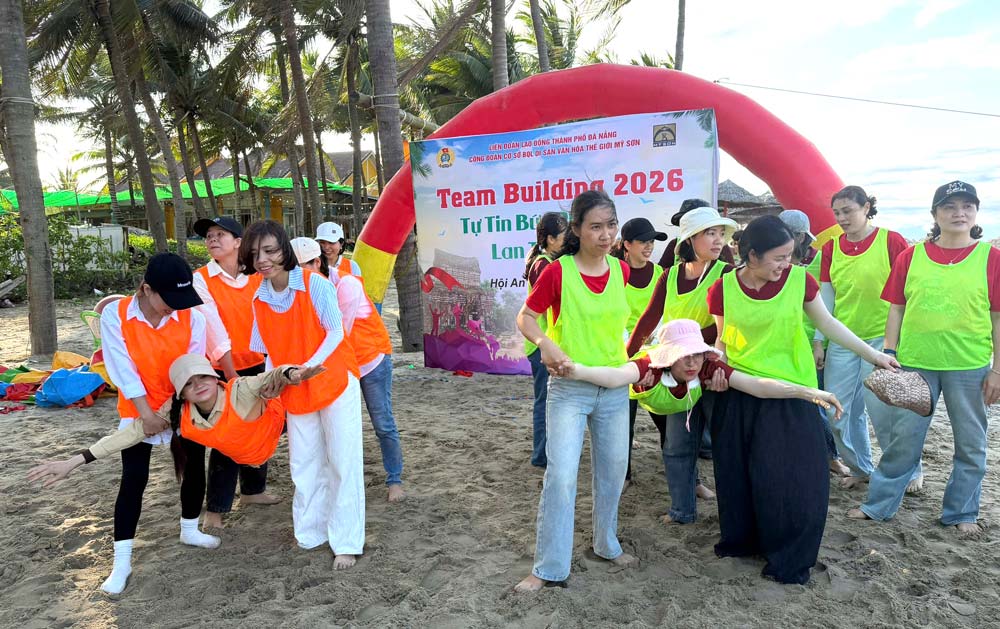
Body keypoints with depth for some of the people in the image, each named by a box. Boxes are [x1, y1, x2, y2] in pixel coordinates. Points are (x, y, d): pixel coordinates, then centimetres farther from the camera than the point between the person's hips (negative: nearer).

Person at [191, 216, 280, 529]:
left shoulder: (256, 277, 2)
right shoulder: (201, 279, -8)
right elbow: (215, 330, -15)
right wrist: (231, 375, -19)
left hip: (256, 365, 4)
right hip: (222, 369, -4)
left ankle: (253, 490, 34)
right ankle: (215, 508, 11)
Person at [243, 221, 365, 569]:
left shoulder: (316, 284, -13)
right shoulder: (259, 299, 2)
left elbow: (336, 333, -15)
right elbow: (269, 350, 9)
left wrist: (307, 368, -25)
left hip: (335, 383, -5)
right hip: (295, 393, 5)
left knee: (343, 462, 0)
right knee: (304, 465, 13)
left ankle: (347, 542, 11)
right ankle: (310, 534, 29)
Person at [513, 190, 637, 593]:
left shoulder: (621, 271, 1)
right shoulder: (557, 272, -13)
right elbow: (525, 317, -7)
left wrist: (630, 359, 10)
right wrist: (545, 343, -24)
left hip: (615, 388, 5)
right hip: (568, 388, -5)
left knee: (613, 471, 16)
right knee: (561, 476, -6)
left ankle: (607, 544, 39)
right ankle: (548, 567, 10)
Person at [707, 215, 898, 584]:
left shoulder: (799, 280, -7)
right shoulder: (723, 289, -6)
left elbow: (827, 324, 5)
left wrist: (872, 354, 6)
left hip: (789, 394, -1)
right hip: (740, 393, 1)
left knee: (792, 477, 0)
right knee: (738, 473, 10)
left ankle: (789, 559, 19)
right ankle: (742, 539, 32)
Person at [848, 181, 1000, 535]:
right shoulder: (911, 256, 2)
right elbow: (896, 308, 5)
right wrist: (889, 354, 0)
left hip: (970, 366, 0)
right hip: (914, 363, 0)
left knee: (970, 444, 12)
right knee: (902, 438, 8)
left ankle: (961, 513, 29)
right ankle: (879, 505, 21)